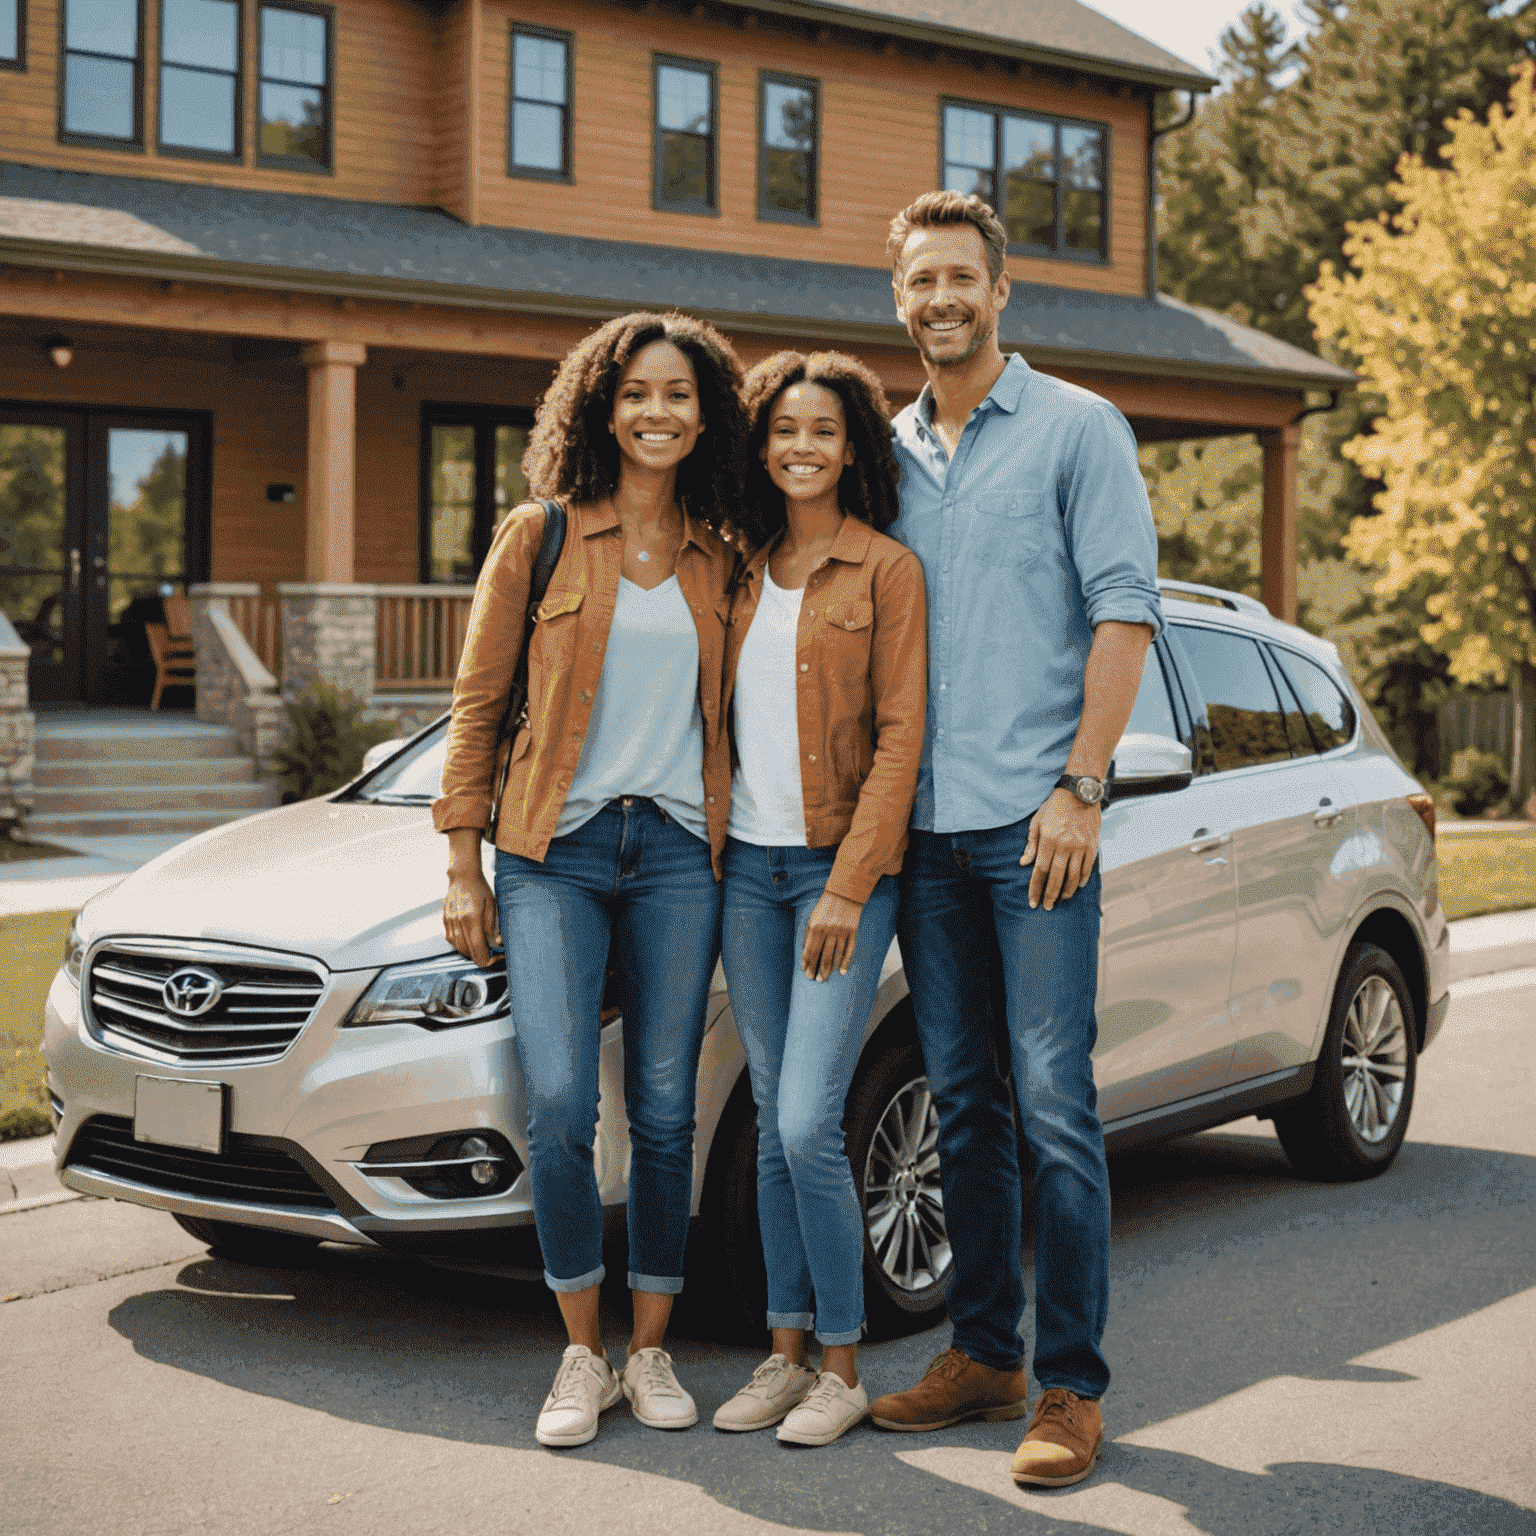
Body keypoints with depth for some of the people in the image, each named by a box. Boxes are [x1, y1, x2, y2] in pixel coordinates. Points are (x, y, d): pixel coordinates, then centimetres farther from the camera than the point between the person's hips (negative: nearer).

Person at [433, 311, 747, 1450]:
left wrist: (734, 853, 6)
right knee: (560, 1104, -13)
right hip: (554, 851, -2)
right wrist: (464, 868, 0)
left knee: (666, 1111, 2)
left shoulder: (720, 564, 10)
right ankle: (583, 1357, 1)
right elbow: (478, 706, 4)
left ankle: (651, 1353, 15)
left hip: (678, 853, 2)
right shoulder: (538, 540, 3)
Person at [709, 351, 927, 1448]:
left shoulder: (886, 570, -4)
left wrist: (849, 884, -14)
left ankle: (844, 1367, 2)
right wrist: (714, 853, 7)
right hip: (748, 864, 5)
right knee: (773, 1125, 8)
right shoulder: (745, 573, 12)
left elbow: (900, 741, -9)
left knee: (808, 1123, -11)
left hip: (843, 868, -5)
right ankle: (786, 1355, 17)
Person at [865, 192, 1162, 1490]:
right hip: (921, 823, 5)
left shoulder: (1077, 428, 1)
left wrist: (1079, 786, -13)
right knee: (962, 1102, 10)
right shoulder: (888, 451, 16)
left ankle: (1070, 1385, -2)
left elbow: (1125, 610, -5)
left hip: (1033, 819, -5)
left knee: (1054, 1103, -7)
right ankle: (982, 1354, 18)